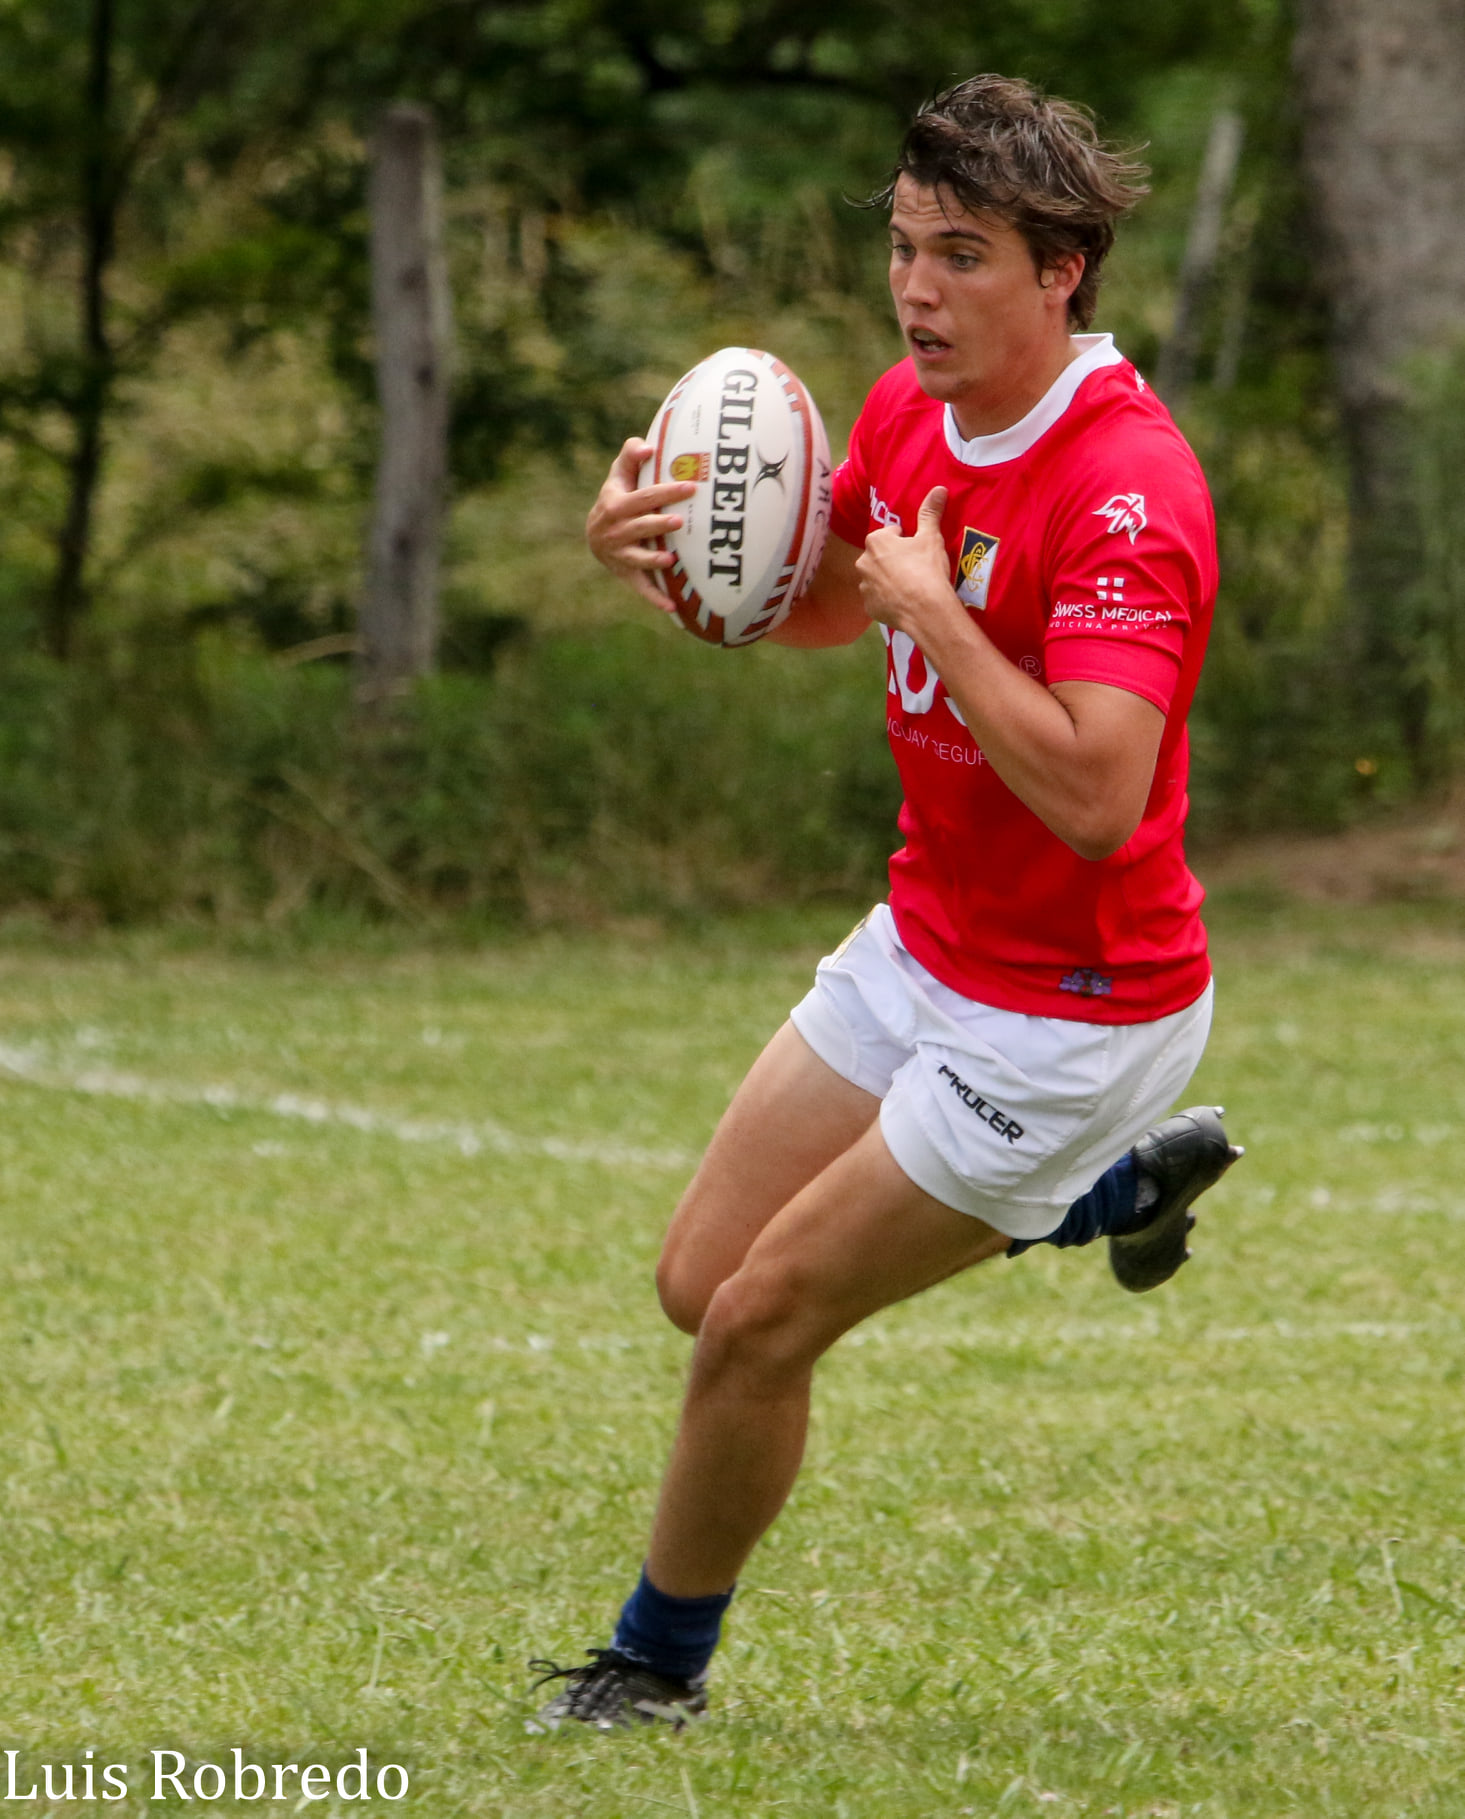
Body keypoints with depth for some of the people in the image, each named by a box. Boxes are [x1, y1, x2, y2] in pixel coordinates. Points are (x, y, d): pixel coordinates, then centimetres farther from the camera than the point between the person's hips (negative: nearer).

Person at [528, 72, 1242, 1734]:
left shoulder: (1127, 492, -28)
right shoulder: (910, 409, -2)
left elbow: (1093, 797, -37)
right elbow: (819, 601, 18)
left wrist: (934, 606, -30)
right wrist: (654, 543, -2)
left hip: (1067, 1013, -9)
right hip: (923, 948, 9)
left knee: (760, 1324, -3)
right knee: (704, 1277, 14)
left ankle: (660, 1665, 23)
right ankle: (1121, 1180, 28)